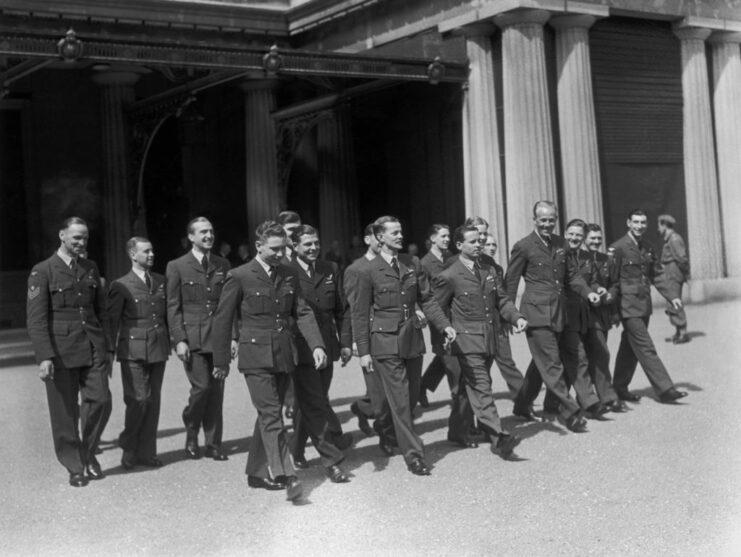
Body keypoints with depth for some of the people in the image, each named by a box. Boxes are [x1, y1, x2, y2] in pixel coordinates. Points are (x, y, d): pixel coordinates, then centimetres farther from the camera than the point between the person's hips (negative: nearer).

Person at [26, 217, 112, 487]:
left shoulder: (91, 268, 12)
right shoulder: (42, 272, -3)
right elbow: (36, 319, -8)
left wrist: (106, 347, 13)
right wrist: (45, 356, -16)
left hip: (93, 349, 4)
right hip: (61, 351, -4)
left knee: (100, 401, -5)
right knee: (65, 412, 2)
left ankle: (88, 453, 18)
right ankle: (75, 468, 16)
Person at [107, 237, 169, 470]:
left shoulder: (161, 282, 13)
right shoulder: (121, 285, -2)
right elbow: (111, 321, -1)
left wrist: (173, 341, 11)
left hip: (158, 349, 5)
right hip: (133, 351, -5)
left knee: (153, 401, 6)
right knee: (137, 400, -8)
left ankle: (146, 452, 14)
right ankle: (128, 448, 11)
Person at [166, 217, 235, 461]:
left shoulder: (223, 265, 12)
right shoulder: (177, 267, 2)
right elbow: (173, 307, 0)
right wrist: (179, 340, -8)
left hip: (219, 338, 3)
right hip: (192, 338, -3)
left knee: (217, 391, 4)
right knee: (202, 386, -11)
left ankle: (213, 444, 13)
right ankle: (191, 434, 13)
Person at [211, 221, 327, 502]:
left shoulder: (290, 275, 10)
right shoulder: (240, 277, -5)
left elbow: (302, 312, 8)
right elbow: (222, 319, -1)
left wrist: (316, 345, -7)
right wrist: (221, 361, 0)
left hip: (283, 357, 5)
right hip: (255, 357, -5)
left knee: (268, 415, 12)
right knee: (271, 416, -12)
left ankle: (257, 473, 23)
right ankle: (285, 476, -15)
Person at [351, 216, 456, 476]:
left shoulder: (413, 264, 7)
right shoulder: (369, 271, -5)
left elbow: (426, 299, 12)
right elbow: (360, 313, -2)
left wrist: (444, 324, -2)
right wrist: (363, 351, -5)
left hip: (412, 337, 5)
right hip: (385, 340, -5)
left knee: (412, 396, 12)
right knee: (399, 399, -4)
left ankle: (385, 430, 37)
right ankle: (413, 454, 3)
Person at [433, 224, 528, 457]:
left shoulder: (489, 271, 12)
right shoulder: (449, 277, -7)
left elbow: (501, 300, 12)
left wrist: (516, 317, -4)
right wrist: (449, 333, -3)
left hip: (489, 340, 6)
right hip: (467, 341, -6)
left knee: (470, 388, 13)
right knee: (480, 388, -13)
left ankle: (458, 430, 28)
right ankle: (498, 438, -19)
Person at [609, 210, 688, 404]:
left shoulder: (648, 247, 11)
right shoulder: (618, 248, -10)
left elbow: (654, 275, 18)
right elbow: (613, 280, -9)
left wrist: (671, 296, 10)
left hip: (644, 305, 7)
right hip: (629, 306, -7)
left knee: (630, 348, 14)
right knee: (646, 349, -8)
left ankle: (620, 388, 24)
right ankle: (665, 390, -8)